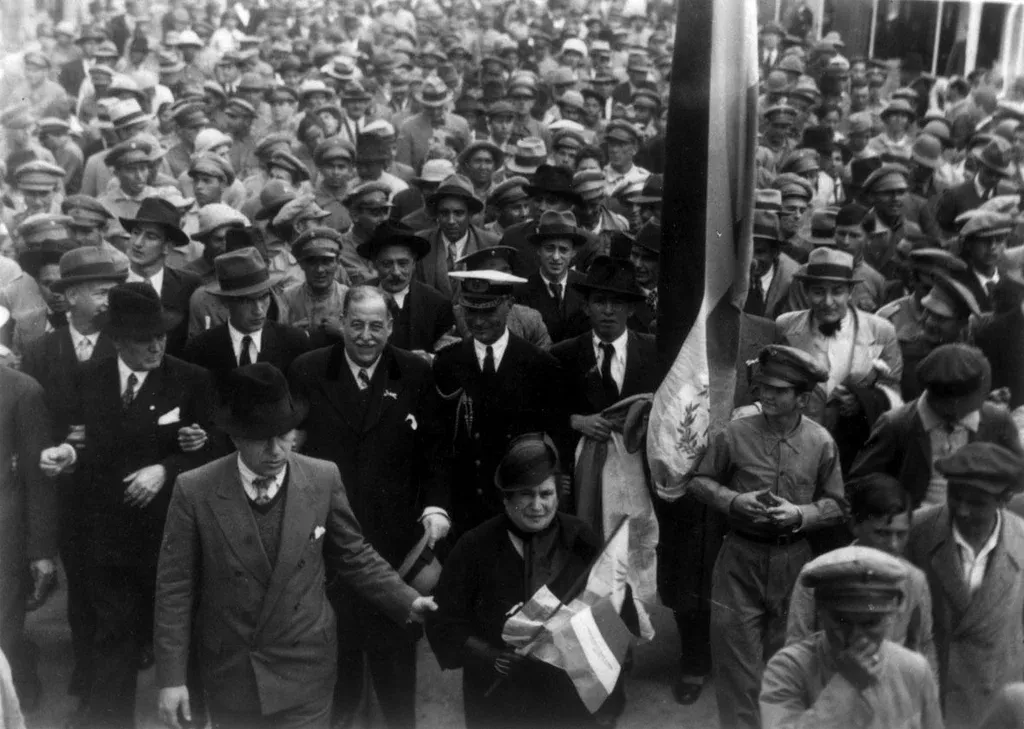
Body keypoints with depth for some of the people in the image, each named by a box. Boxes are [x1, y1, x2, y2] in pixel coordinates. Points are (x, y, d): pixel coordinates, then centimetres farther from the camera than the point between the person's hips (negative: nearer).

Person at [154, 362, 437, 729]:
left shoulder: (323, 479, -8)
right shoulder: (195, 491, -12)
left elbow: (353, 556, 4)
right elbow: (175, 588, -7)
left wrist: (408, 602, -6)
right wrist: (171, 678, -8)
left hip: (304, 672, 0)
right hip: (229, 672, 0)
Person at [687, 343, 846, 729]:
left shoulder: (821, 442, -5)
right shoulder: (734, 434, -7)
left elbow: (836, 504, 3)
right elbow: (699, 481, 4)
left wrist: (800, 514, -15)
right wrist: (733, 500, -14)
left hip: (794, 560, 1)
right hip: (740, 556, -1)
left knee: (784, 651, 15)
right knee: (736, 647, 0)